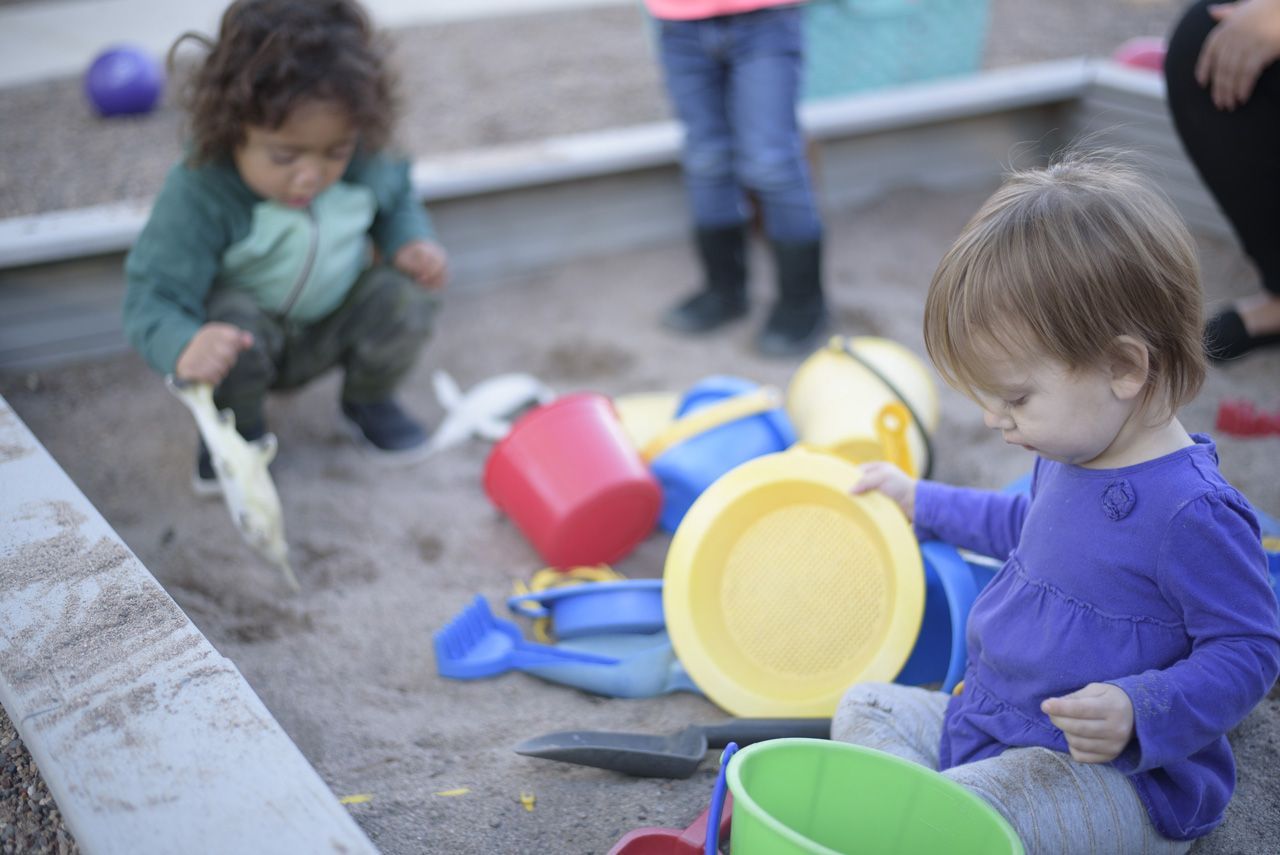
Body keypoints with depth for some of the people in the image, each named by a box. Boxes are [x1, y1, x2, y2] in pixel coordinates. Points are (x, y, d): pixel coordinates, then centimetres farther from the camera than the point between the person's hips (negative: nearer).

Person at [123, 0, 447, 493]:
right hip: (238, 340, -3)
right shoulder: (198, 194, -33)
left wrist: (411, 241, -15)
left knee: (403, 296, -22)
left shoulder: (362, 163, -19)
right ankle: (238, 428, -3)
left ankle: (368, 402, 10)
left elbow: (396, 199, 7)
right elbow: (154, 296, -36)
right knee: (237, 320, -36)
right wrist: (183, 347, -59)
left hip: (335, 324, 4)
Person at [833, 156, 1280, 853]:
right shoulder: (1070, 454, 7)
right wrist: (923, 505, 39)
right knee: (863, 707, 13)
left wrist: (1140, 714, -32)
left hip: (1115, 778, -10)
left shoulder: (1191, 511, -25)